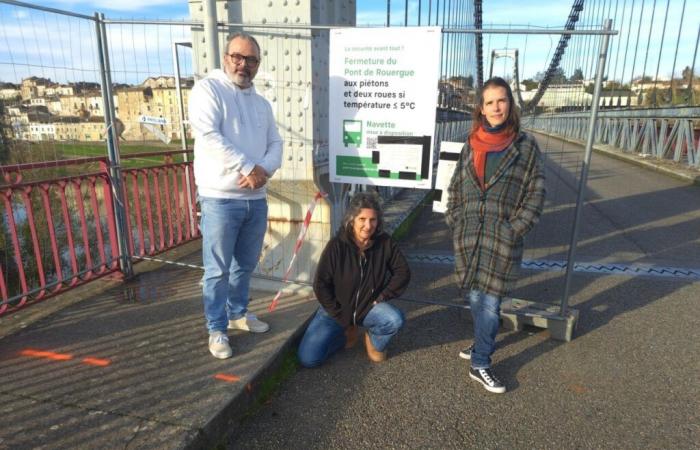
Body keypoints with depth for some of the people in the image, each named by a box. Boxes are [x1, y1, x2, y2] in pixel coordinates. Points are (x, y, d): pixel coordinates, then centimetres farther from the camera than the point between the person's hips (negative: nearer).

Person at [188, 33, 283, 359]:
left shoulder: (262, 103, 17)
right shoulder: (208, 89, -3)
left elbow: (275, 144, 10)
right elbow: (208, 137, -17)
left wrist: (264, 170, -11)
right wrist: (248, 168, -17)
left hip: (256, 198, 6)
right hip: (220, 198, -6)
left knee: (246, 264, 17)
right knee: (218, 269, 2)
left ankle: (238, 313, 36)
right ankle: (217, 329, 17)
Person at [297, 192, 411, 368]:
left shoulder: (385, 243, -13)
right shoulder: (337, 245, -20)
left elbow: (403, 272, -1)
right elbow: (321, 286, -15)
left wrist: (384, 296, -13)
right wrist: (343, 318, -14)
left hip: (369, 306, 1)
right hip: (337, 310, -1)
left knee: (395, 320, -30)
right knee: (308, 358, -13)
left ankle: (374, 340, 6)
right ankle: (346, 334, 15)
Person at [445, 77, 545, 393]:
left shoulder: (526, 145, 0)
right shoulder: (471, 145, 9)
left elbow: (535, 192, -1)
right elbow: (455, 187, 14)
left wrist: (515, 228, -9)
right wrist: (455, 221, 4)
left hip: (503, 237, -3)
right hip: (468, 236, 3)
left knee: (489, 301, 1)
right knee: (473, 296, 14)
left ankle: (480, 363, 16)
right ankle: (483, 344, 37)